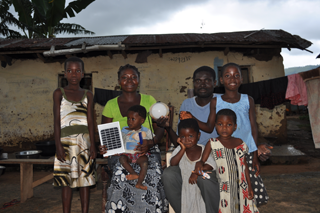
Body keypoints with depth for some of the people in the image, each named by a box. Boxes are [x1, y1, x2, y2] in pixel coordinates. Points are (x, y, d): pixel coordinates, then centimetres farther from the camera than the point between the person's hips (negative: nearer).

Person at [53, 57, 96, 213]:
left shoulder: (87, 95, 9)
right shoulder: (59, 93, 4)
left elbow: (90, 122, 6)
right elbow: (57, 121, -1)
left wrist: (93, 145, 0)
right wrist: (58, 145, -8)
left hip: (85, 141, 2)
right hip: (67, 141, -1)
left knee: (85, 179, 5)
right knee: (67, 181, 2)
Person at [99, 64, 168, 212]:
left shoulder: (149, 101, 9)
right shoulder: (111, 105, 9)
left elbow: (160, 128, 5)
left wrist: (150, 143, -16)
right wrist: (103, 147, -12)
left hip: (148, 150, 0)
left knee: (152, 174, -31)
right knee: (120, 173, -32)